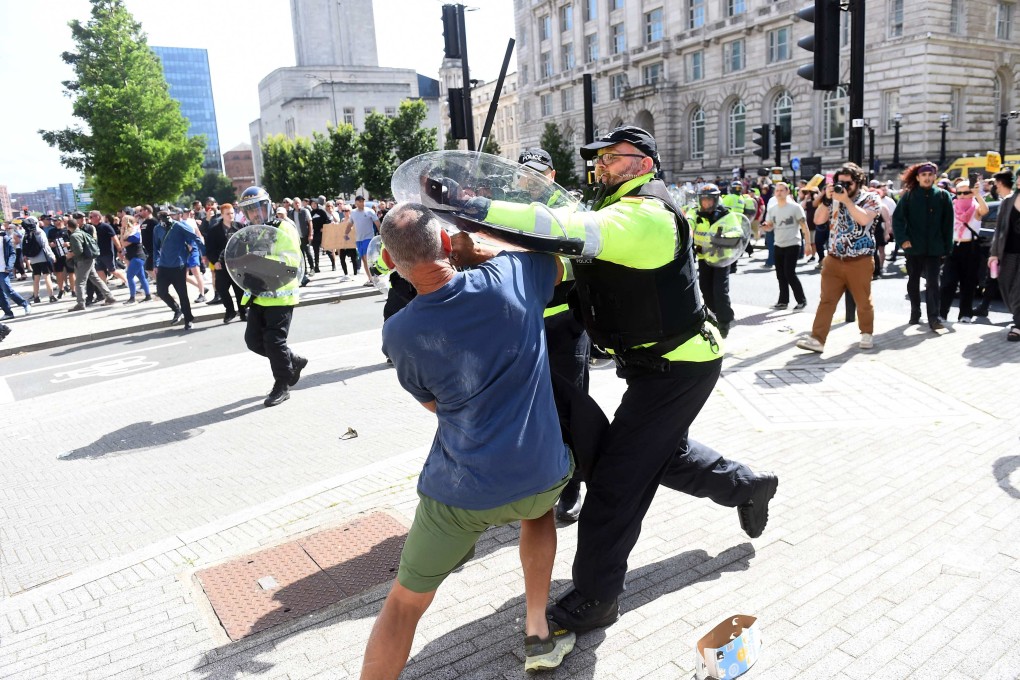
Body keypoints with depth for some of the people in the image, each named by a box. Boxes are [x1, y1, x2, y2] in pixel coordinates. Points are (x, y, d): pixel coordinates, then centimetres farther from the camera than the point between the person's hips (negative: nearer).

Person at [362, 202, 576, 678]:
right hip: (542, 474, 2)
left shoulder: (398, 333, -9)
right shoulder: (509, 277, -9)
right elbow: (556, 266, 17)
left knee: (405, 601, 17)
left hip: (461, 491, -2)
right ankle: (538, 634, 36)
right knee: (538, 504, 38)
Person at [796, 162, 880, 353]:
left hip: (860, 262, -3)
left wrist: (846, 200, -19)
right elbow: (818, 220, 1)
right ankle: (817, 339, -4)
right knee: (826, 300, -2)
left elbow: (864, 219, -20)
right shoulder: (835, 198, 9)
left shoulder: (871, 198, -2)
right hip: (834, 260, 3)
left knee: (863, 301, 9)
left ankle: (867, 334, 29)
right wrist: (826, 199, -9)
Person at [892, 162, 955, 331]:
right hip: (913, 246, 1)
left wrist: (947, 247, -1)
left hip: (934, 247, -1)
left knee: (932, 282, -4)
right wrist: (902, 239, -13)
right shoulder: (909, 195, 1)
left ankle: (933, 317, -3)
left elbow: (948, 224, 3)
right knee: (913, 281, 11)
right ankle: (915, 313, 24)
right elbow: (897, 218, -1)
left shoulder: (943, 195, 3)